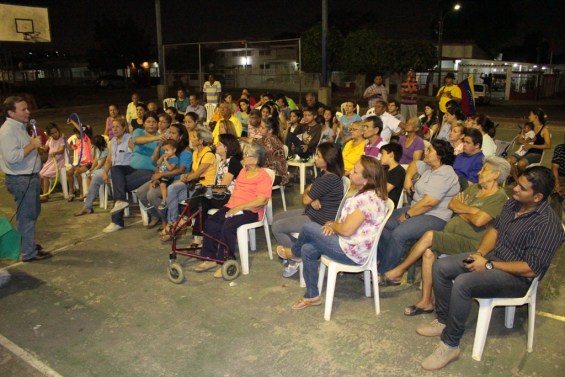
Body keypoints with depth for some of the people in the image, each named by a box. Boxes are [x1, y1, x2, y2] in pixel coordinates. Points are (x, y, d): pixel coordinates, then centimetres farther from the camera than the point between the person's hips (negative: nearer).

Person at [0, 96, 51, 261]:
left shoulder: (20, 127, 14)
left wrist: (33, 141, 10)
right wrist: (32, 145, -22)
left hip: (30, 177, 10)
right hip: (20, 180, -10)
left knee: (33, 212, 21)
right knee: (26, 215, -2)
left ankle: (29, 243, 36)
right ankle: (29, 252, 7)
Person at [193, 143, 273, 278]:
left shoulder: (263, 176, -9)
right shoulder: (243, 170, 18)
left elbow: (262, 201, -18)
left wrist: (239, 207, -20)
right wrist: (231, 204, 6)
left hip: (250, 211, -8)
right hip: (232, 206, 8)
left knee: (227, 227, -30)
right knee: (210, 223, -14)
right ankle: (210, 259, -6)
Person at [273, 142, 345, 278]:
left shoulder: (329, 179, -27)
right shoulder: (325, 174, 5)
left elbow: (305, 199, -20)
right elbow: (309, 191, 8)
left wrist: (307, 192, 1)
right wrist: (313, 199, -14)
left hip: (319, 221, -11)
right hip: (312, 213, 11)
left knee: (276, 227, -8)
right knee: (277, 218, 14)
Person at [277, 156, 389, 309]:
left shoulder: (368, 199, -26)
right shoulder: (366, 193, 7)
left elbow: (346, 230, -27)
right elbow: (348, 219, 17)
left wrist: (332, 224, -7)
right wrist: (334, 225, -2)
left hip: (352, 252, -10)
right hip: (352, 245, 10)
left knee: (308, 227, -4)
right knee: (307, 250, 6)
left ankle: (294, 253, 29)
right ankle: (312, 296, 17)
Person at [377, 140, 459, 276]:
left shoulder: (444, 175, -19)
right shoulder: (429, 166, 11)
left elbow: (429, 202, -27)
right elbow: (414, 164, 32)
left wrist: (407, 215, -18)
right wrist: (408, 178, 11)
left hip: (434, 217, -10)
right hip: (415, 209, 10)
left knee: (398, 233, -30)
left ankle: (383, 273, -18)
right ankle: (382, 259, 3)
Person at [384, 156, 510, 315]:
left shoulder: (499, 197, -8)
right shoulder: (475, 188, 17)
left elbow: (479, 221, -21)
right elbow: (452, 203, 9)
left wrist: (461, 209, -2)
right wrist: (469, 210, -8)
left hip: (470, 243, -7)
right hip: (451, 235, 7)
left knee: (429, 236, -24)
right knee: (428, 252, -19)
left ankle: (399, 270, -7)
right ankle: (426, 302, -9)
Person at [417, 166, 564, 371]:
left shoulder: (547, 224, -23)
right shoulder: (512, 203, 2)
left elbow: (530, 269, -24)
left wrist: (488, 265, -21)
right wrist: (479, 253, -4)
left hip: (516, 277, -8)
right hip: (491, 256, 9)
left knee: (462, 283, -32)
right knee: (440, 267, -4)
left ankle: (450, 345, -17)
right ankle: (443, 321, 12)